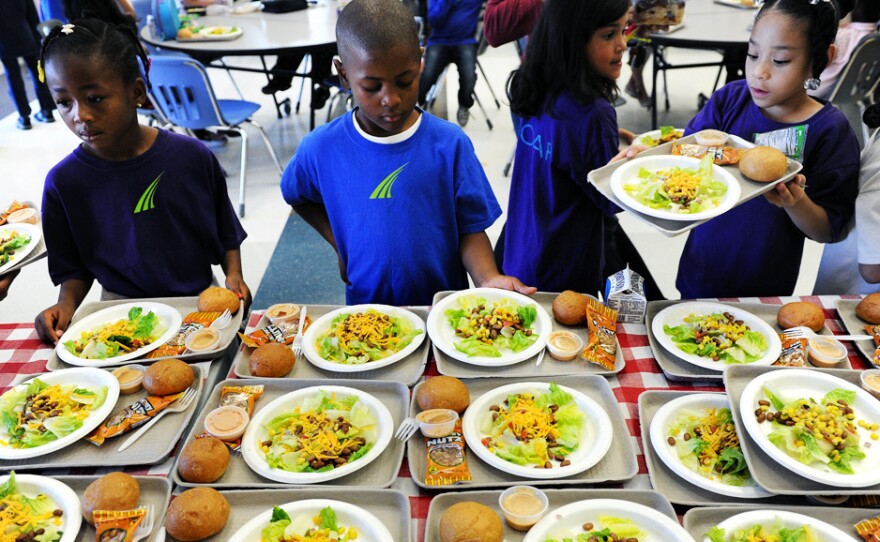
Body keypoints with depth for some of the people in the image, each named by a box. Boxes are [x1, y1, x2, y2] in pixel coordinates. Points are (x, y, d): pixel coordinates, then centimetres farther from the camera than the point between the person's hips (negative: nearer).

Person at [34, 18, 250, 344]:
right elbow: (73, 266, 6)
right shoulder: (63, 182, -5)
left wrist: (234, 276, -8)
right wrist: (67, 304, -12)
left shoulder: (192, 157, -6)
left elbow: (226, 234, 7)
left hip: (200, 299, 1)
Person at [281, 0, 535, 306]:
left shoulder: (450, 144, -14)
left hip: (445, 307, -1)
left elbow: (470, 229, -10)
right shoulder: (321, 149, -11)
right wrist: (338, 241, -3)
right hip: (366, 306, 1)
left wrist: (488, 279, -28)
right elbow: (297, 196, 10)